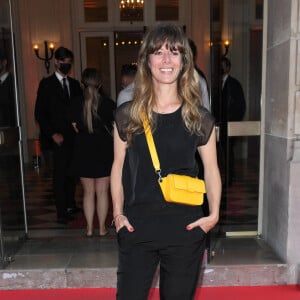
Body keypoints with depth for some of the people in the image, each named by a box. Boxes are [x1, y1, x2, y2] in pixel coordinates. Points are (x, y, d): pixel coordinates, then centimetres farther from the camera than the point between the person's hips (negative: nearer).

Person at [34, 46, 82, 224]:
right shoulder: (47, 84, 1)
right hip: (59, 138, -4)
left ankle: (70, 205, 24)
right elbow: (40, 113, -4)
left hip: (75, 136, 4)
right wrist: (53, 134, -11)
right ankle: (62, 213, 6)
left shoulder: (74, 84, 15)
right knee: (60, 175, -2)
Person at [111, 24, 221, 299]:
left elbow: (211, 170, 6)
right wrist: (118, 214, 2)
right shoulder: (127, 115, 0)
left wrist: (213, 214, -4)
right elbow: (118, 166, 6)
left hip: (185, 228, 0)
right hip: (137, 228, 0)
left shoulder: (199, 118, -1)